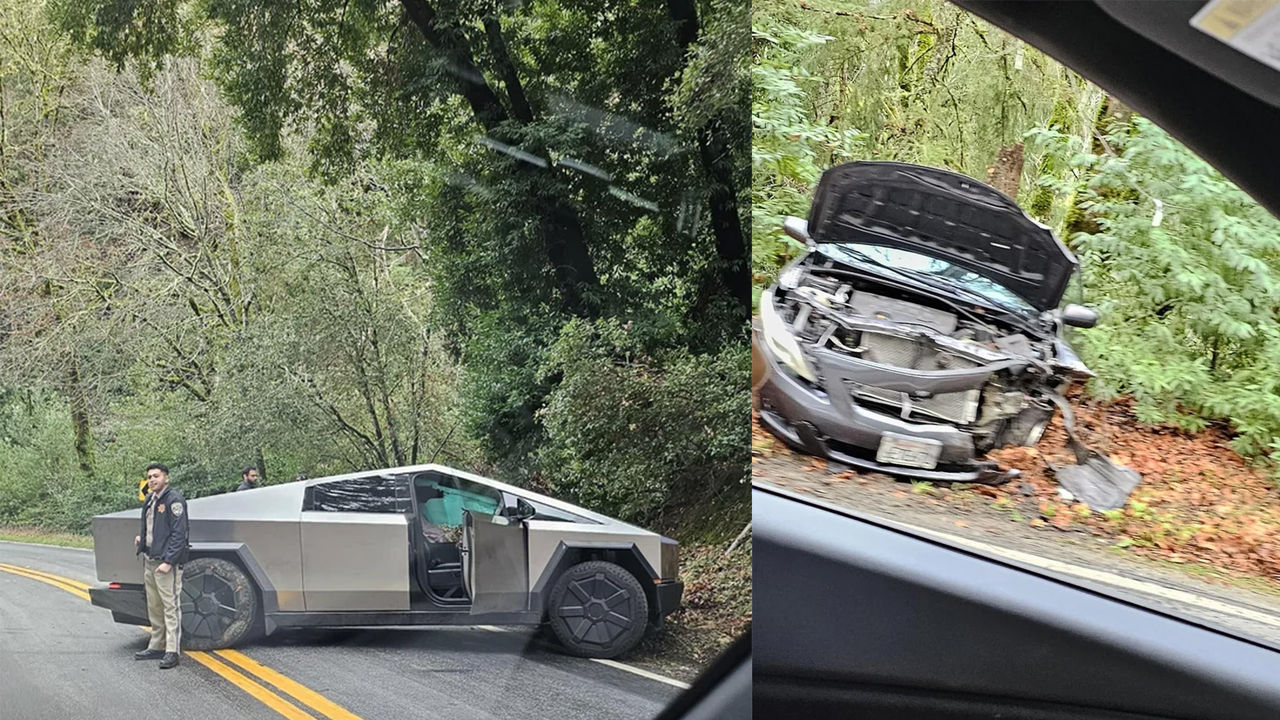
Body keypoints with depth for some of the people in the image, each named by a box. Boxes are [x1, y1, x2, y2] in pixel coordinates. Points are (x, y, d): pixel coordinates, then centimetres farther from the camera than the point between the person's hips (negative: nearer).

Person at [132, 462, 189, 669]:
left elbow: (179, 534, -18)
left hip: (166, 561, -9)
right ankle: (157, 646, 26)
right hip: (149, 559, 9)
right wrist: (142, 539, 11)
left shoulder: (174, 500, -12)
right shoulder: (150, 500, 15)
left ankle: (172, 652, -7)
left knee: (170, 605, -7)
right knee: (154, 606, 16)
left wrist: (168, 561, -22)